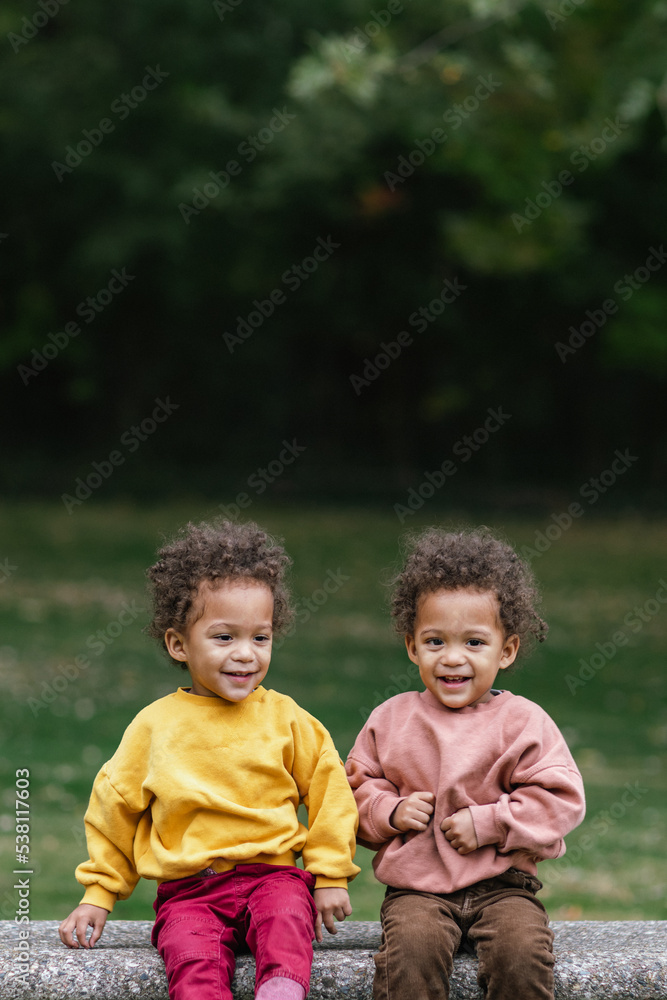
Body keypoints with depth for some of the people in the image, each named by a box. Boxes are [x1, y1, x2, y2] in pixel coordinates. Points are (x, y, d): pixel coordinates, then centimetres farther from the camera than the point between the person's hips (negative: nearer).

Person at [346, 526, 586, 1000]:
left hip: (502, 884, -1)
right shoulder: (390, 720, 9)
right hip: (417, 888, 1)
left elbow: (561, 798, -3)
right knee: (412, 949, -31)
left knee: (522, 952, -28)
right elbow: (359, 785, 15)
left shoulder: (523, 722, 0)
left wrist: (486, 824, -12)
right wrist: (390, 812, -7)